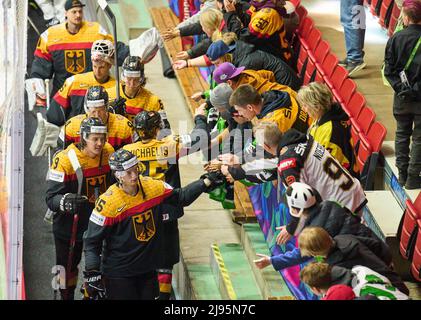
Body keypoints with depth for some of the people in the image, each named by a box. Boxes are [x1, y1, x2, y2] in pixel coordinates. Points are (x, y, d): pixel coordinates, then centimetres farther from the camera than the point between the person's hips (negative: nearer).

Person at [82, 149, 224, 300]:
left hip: (148, 269, 5)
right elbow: (92, 241, -13)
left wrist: (206, 182, -1)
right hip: (118, 274, -5)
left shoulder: (151, 186, -4)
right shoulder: (108, 202, -18)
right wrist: (92, 275, -16)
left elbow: (181, 197, 10)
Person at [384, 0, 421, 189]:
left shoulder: (396, 38, -9)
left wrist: (399, 87, -5)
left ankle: (402, 174, 21)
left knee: (402, 134, 17)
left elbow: (389, 70, -9)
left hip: (402, 97, 2)